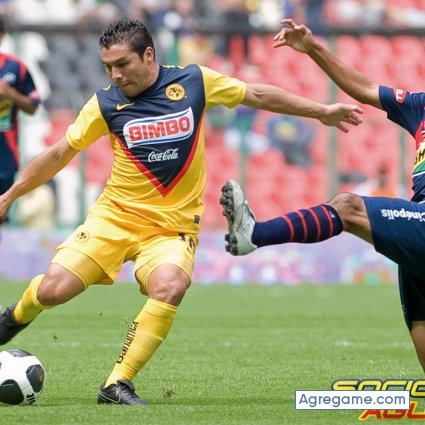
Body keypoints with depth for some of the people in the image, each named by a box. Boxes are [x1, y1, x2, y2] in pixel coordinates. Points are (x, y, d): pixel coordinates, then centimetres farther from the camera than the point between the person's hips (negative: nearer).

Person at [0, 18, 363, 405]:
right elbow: (59, 154, 9)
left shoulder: (194, 82, -4)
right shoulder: (106, 103, -3)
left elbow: (259, 96, 9)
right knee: (53, 290, -14)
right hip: (115, 215, 1)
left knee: (169, 289, -31)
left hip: (173, 225, -1)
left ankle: (118, 384, -20)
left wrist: (322, 111, 14)